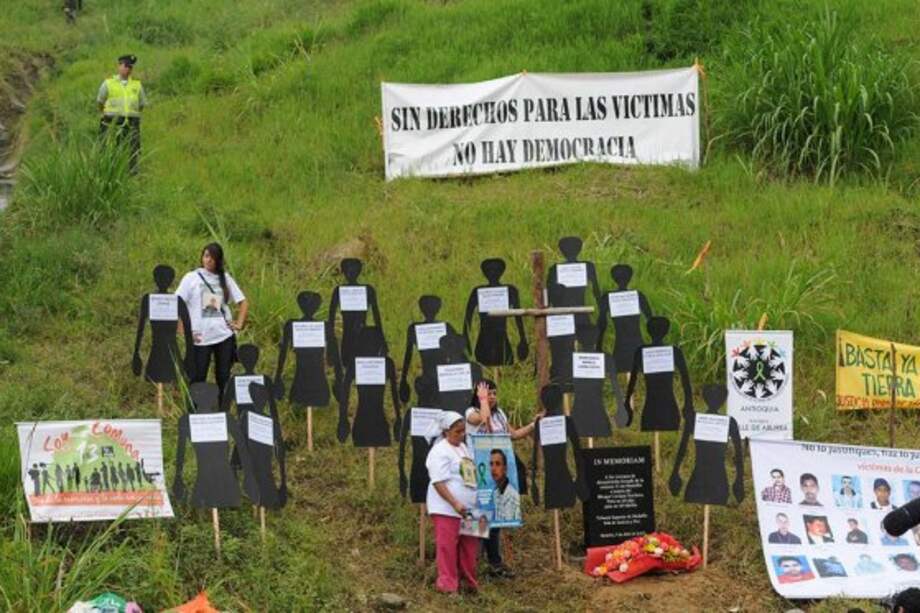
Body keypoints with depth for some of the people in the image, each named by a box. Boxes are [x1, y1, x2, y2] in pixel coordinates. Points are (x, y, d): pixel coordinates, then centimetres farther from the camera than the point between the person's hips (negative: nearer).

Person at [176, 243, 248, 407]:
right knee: (198, 378, 0)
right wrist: (185, 331, -10)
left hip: (225, 336, 2)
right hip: (200, 338, -2)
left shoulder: (225, 278, 11)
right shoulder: (191, 278, 2)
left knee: (223, 378, 5)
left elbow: (243, 303, 17)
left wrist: (239, 324, 3)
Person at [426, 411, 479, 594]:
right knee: (447, 546, -4)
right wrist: (455, 504, -25)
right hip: (446, 509, -8)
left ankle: (470, 583, 21)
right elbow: (438, 483, -18)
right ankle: (448, 585, 2)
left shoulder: (463, 448, 16)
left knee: (469, 546, 11)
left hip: (467, 509, 8)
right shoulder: (439, 451, -12)